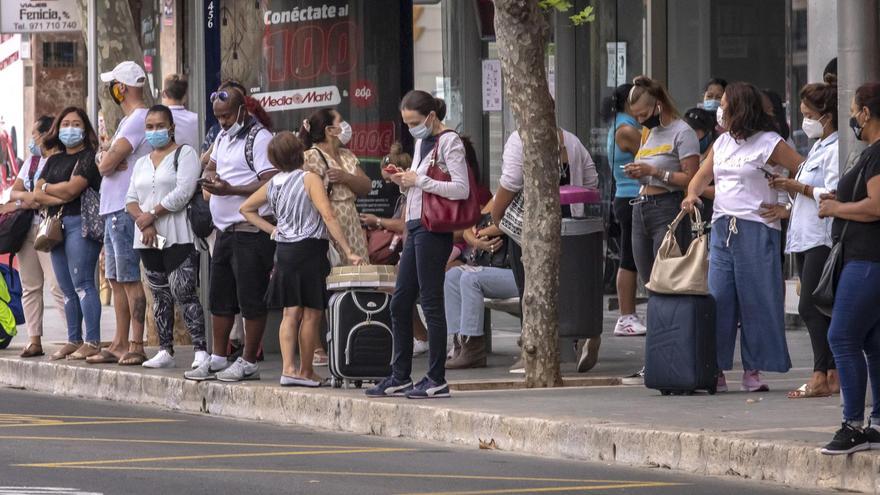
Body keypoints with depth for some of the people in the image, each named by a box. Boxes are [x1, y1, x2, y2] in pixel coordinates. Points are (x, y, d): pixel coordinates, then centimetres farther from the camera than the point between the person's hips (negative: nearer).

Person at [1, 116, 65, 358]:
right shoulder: (32, 161, 19)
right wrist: (26, 196, -8)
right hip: (25, 228, 8)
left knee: (56, 285, -15)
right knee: (30, 287, 6)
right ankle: (34, 340, 7)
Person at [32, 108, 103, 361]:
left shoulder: (88, 157, -1)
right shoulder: (53, 161, 20)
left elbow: (71, 188, -13)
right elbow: (37, 195, 9)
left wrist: (47, 188, 5)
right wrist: (60, 198, -8)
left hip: (80, 223, -7)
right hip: (56, 224, 7)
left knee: (82, 283, -12)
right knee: (67, 289, 7)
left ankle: (93, 342, -14)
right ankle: (74, 340, 11)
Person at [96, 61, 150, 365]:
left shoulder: (138, 119, -13)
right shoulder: (128, 120, 20)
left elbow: (106, 164, -19)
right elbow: (104, 163, 13)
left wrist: (107, 161, 3)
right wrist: (108, 160, -8)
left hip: (126, 210, -10)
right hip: (113, 209, 10)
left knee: (129, 278, -10)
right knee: (116, 279, 12)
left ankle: (136, 345, -10)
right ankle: (120, 344, 15)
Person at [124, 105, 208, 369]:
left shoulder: (184, 154, -1)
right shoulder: (142, 163, 20)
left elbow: (182, 193, -13)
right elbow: (131, 199, 12)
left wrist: (151, 214, -10)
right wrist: (144, 223, -7)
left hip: (178, 237, -7)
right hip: (149, 239, 7)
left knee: (183, 292, -14)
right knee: (160, 296, 8)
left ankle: (201, 350, -16)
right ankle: (165, 351, 11)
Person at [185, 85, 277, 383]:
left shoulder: (259, 138, -11)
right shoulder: (223, 138, 17)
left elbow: (270, 183, -19)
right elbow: (212, 166, 29)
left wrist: (231, 190, -22)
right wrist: (210, 177, 5)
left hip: (251, 232, -9)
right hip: (225, 231, 9)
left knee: (251, 299, -5)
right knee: (219, 298, 12)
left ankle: (249, 363, 0)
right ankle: (218, 360, 19)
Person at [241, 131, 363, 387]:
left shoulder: (272, 185, 8)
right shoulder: (309, 179, -11)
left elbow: (246, 208, 21)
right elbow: (328, 216, -18)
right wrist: (348, 252, -18)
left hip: (284, 251, 6)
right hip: (309, 250, -6)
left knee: (291, 312, 7)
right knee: (311, 313, 2)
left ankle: (288, 367, -4)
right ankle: (306, 372, 6)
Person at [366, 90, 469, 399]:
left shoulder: (449, 143, -8)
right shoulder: (421, 142, 19)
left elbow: (462, 189, -17)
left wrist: (420, 181, -16)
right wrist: (403, 182, 6)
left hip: (434, 230, -9)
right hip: (415, 227, 9)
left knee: (431, 302, -7)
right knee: (399, 304, 9)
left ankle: (437, 380, -3)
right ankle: (399, 378, 15)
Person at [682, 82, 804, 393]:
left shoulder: (769, 143, -3)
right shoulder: (721, 143, 17)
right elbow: (703, 175, 20)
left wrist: (787, 207, -8)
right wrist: (692, 194, -1)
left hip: (756, 229, -6)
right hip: (722, 228, 6)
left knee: (756, 299, -3)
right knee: (718, 298, 0)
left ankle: (753, 370, 2)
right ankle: (717, 369, 3)